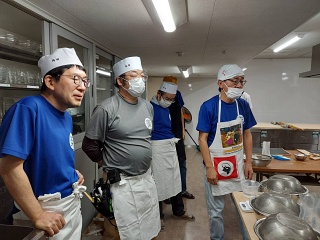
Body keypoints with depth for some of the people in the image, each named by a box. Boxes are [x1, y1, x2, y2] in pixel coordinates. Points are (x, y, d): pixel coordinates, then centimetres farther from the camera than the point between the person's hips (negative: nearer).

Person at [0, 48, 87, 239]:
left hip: (73, 203, 8)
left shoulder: (67, 117, 4)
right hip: (46, 209, -8)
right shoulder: (29, 108, -22)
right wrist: (38, 216, -22)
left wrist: (71, 172, -1)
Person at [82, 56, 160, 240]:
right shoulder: (107, 109, -16)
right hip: (121, 183, -6)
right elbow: (89, 145, -10)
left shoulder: (148, 106, 5)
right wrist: (110, 165, -1)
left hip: (147, 178, 6)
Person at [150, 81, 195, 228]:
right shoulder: (150, 107, -15)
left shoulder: (166, 108, 11)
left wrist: (171, 139, 12)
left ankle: (179, 211, 35)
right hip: (157, 149, -8)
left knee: (175, 180, 17)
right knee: (159, 182, 5)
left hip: (170, 147, 9)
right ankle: (158, 216, 24)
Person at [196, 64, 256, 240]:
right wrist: (209, 167, -16)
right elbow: (202, 139, -14)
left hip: (238, 164, 4)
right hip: (216, 165, -4)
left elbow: (247, 135, 6)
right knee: (216, 210, 11)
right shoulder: (208, 106, -16)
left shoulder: (243, 105, -1)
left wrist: (249, 162, 4)